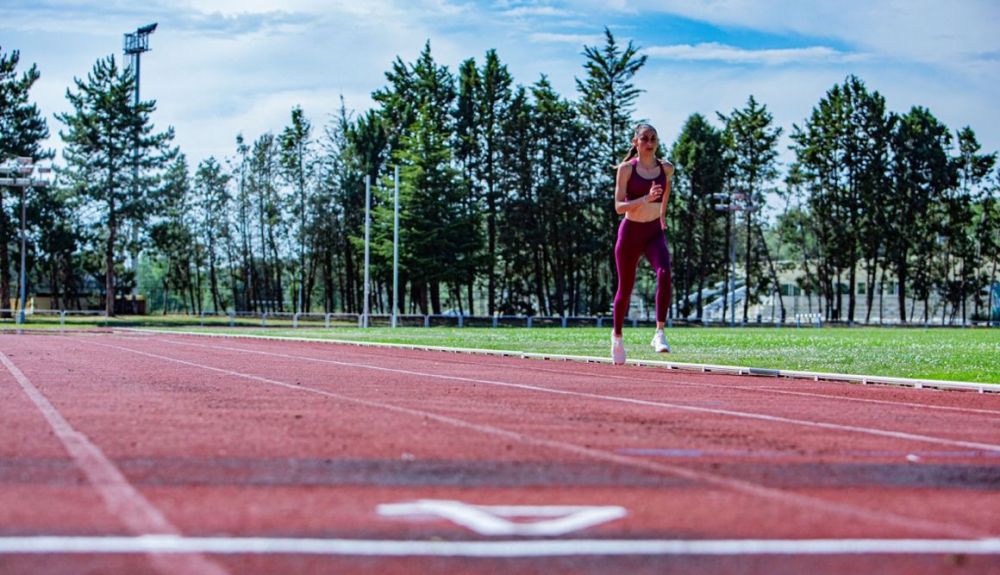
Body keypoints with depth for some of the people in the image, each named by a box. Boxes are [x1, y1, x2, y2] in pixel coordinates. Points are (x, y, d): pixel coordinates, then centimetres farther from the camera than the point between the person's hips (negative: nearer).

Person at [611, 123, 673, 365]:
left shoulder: (666, 168, 2)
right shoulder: (626, 168, -8)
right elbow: (619, 206, -14)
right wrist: (645, 199, -28)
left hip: (655, 232, 2)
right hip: (630, 232, -2)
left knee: (664, 274, -28)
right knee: (625, 288, 10)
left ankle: (660, 333, -28)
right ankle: (617, 335, 35)